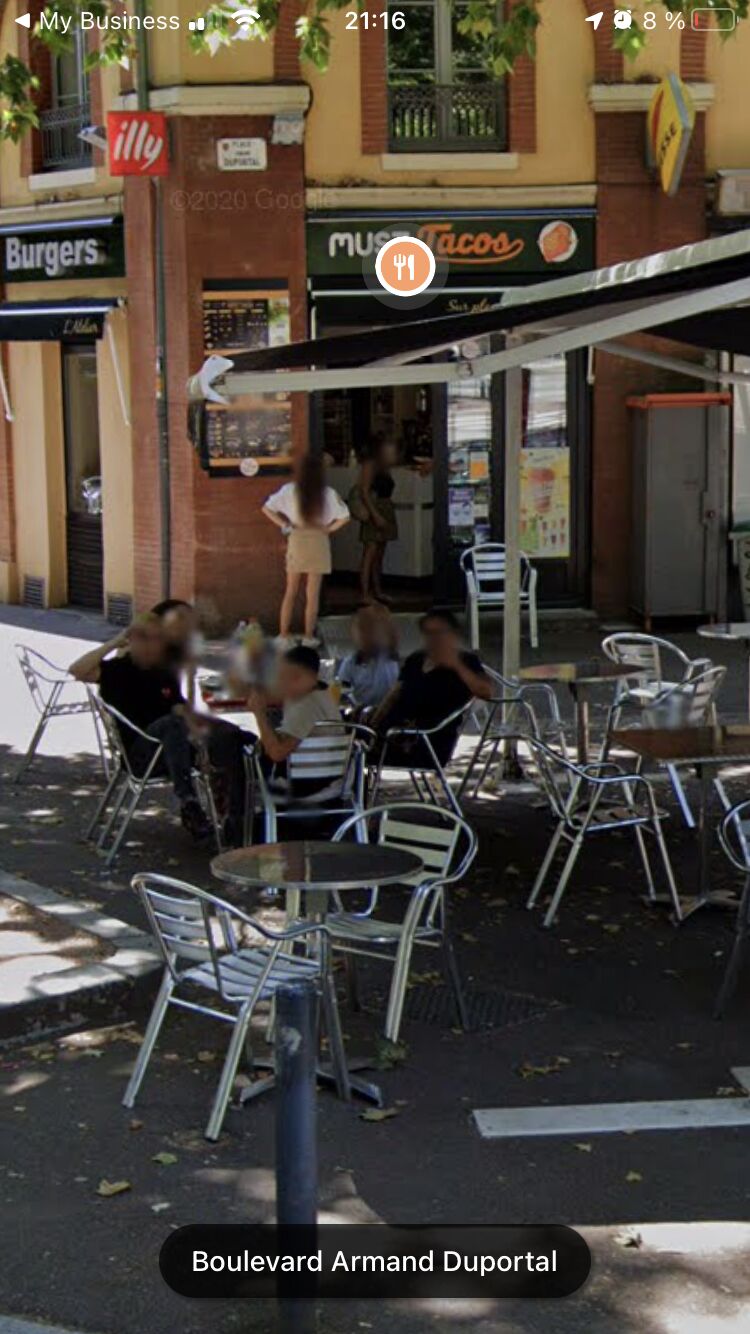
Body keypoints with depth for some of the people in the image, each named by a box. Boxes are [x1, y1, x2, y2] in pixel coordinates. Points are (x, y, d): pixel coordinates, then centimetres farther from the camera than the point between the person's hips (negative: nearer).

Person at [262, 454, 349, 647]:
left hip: (297, 540, 1)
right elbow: (344, 517, -3)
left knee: (290, 592, 11)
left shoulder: (290, 491, -6)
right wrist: (329, 529, 5)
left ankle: (283, 635, 10)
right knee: (313, 594, 7)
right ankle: (309, 636, 10)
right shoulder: (328, 493, -7)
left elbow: (267, 508, -5)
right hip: (319, 543, -1)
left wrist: (285, 525, 0)